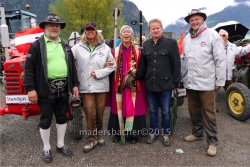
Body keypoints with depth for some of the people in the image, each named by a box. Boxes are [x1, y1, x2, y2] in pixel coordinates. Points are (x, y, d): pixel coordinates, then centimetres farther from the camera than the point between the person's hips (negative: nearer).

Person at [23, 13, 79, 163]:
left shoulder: (65, 46, 13)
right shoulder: (37, 45, -3)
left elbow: (72, 66, 15)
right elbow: (29, 68, -8)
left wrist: (75, 84, 9)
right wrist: (31, 88, -14)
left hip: (63, 89, 5)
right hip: (46, 89, -4)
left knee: (62, 118, 15)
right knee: (45, 121, 7)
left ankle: (61, 145, 32)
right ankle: (46, 148, 25)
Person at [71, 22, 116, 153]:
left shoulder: (105, 48, 4)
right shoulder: (78, 47, 2)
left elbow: (112, 66, 5)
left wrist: (99, 73, -8)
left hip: (101, 86, 1)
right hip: (86, 86, -1)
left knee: (100, 113, 11)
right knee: (90, 114, -1)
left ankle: (98, 135, 31)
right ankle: (93, 139, 16)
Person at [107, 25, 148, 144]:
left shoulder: (137, 52, 5)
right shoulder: (115, 51, 6)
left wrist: (136, 71, -11)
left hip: (133, 85, 0)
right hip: (119, 85, 1)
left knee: (133, 108, 3)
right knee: (119, 108, 6)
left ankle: (133, 133, 17)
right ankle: (118, 132, 20)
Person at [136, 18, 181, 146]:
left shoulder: (171, 43, -4)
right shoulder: (146, 45, 8)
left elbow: (176, 64, -5)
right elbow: (142, 65, 10)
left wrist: (176, 83, -6)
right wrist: (137, 78, 5)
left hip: (165, 84, -3)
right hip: (150, 84, 4)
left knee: (165, 111, 10)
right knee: (153, 111, 16)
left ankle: (165, 134, 29)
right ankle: (153, 132, 33)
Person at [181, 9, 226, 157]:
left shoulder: (212, 35, -5)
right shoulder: (187, 38, 12)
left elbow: (220, 59, -8)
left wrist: (220, 81, -10)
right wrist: (182, 77, 13)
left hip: (206, 83, -5)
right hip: (190, 83, 6)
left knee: (208, 113, 2)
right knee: (194, 110, 16)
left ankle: (212, 141, 16)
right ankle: (197, 133, 35)